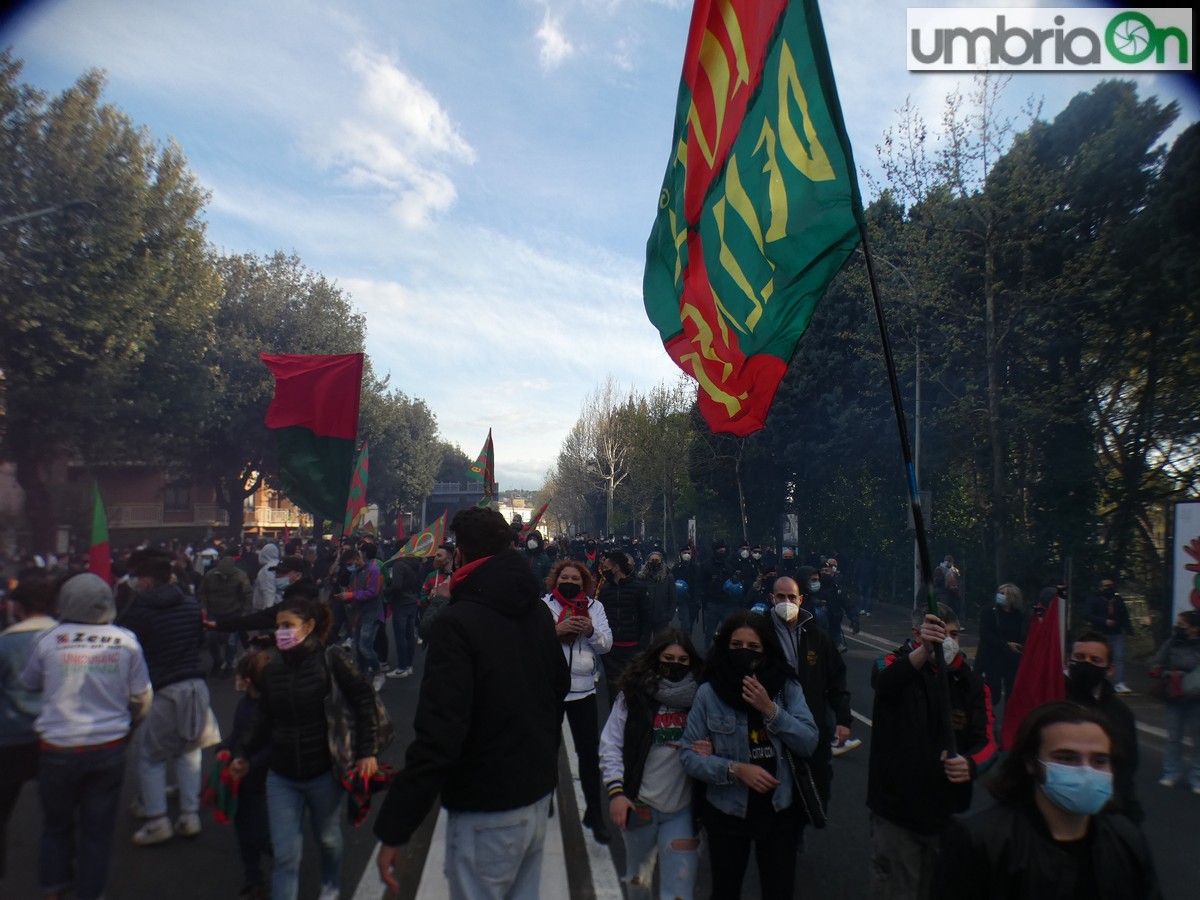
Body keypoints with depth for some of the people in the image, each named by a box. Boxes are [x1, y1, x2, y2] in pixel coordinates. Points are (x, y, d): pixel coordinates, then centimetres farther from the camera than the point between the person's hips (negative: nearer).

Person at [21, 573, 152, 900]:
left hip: (59, 750, 0)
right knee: (98, 830, 13)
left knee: (56, 826, 21)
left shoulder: (47, 639, -10)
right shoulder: (126, 640, -8)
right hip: (110, 749, 0)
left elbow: (28, 685, 7)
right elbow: (143, 697, 0)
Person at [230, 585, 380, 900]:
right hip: (281, 776, 2)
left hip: (324, 773, -2)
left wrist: (366, 752, -15)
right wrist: (243, 753, -1)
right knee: (285, 855, 1)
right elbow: (265, 719, 9)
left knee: (328, 838, 21)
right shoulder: (271, 667, -4)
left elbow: (364, 702, -12)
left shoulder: (332, 660, -16)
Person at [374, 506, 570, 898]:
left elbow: (438, 735, -25)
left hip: (486, 811, -7)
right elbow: (559, 689, 14)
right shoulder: (537, 611, 3)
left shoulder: (458, 621, -20)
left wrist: (393, 829, -19)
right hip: (537, 795, 7)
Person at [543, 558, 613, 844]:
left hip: (583, 689, 1)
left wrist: (591, 630, -20)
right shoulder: (543, 604, -1)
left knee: (590, 752, 2)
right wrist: (556, 629, -25)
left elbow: (606, 644, 0)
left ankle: (594, 812, 15)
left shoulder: (595, 606, 5)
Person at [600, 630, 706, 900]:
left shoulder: (700, 698, -5)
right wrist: (616, 791, -12)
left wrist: (713, 752, -15)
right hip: (638, 804, 0)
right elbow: (610, 745, -5)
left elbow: (717, 745, 6)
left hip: (682, 810, 0)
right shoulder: (633, 695, -8)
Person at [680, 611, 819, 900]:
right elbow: (689, 755, -11)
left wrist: (770, 709, -22)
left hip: (780, 810, 1)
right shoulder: (709, 692, -12)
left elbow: (809, 744, -11)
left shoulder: (787, 687, -6)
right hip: (727, 811, -1)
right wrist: (736, 770, -22)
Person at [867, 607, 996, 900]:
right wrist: (924, 651, -53)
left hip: (947, 811, 4)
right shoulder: (895, 665, -9)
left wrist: (971, 765, -26)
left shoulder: (971, 683, 4)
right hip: (896, 810, -4)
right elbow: (884, 681, -33)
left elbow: (988, 741, -3)